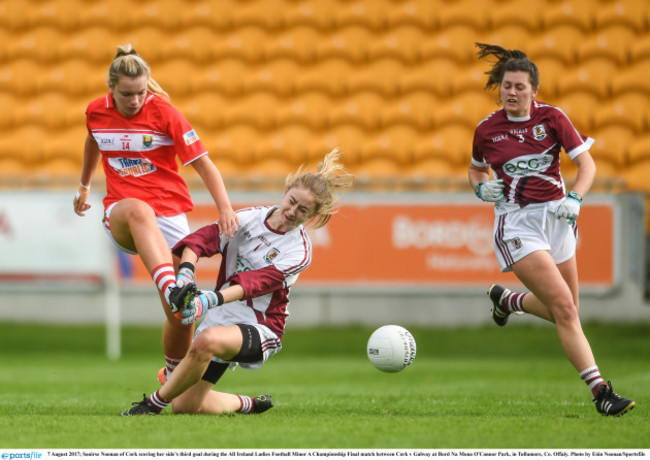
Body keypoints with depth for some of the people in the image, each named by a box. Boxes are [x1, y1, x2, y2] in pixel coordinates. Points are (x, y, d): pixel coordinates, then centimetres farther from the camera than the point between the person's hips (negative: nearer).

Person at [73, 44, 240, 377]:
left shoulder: (164, 113, -6)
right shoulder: (96, 112, 3)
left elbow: (203, 164, -8)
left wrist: (224, 208, -22)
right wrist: (84, 186, 40)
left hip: (169, 214, 0)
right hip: (120, 214, 0)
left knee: (180, 317, -5)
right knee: (139, 210, -42)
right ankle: (171, 290, -64)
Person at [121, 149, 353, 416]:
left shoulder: (299, 251, -12)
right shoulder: (251, 217, 0)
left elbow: (254, 284, -26)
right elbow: (203, 238, -11)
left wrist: (209, 301, -41)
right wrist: (185, 273, -32)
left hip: (261, 329, -6)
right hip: (222, 319, 6)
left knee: (207, 340, -40)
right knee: (184, 406, 4)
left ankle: (154, 404, -25)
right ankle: (248, 405, 31)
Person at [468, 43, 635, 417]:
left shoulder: (552, 117, -4)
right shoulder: (487, 130, -3)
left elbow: (587, 164, -5)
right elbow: (477, 169, 17)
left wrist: (575, 199, -22)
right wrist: (482, 187, -5)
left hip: (556, 216, 3)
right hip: (517, 224, -3)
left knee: (563, 310, 13)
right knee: (565, 307, -16)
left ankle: (506, 299, 44)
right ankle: (600, 390, -18)